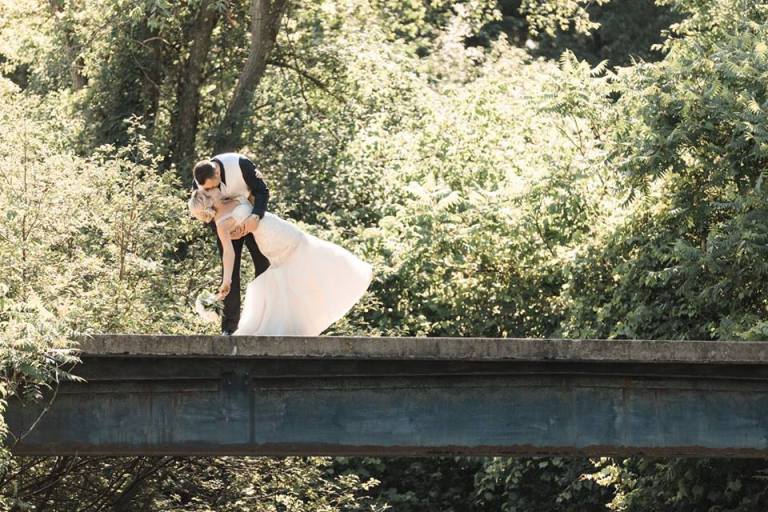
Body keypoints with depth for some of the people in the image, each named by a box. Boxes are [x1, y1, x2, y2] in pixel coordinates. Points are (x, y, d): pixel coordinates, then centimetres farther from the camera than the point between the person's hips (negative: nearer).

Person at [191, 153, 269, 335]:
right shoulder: (199, 184, -23)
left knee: (263, 265, 0)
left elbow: (262, 191, -25)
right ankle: (229, 327, -3)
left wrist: (255, 217, -42)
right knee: (230, 271, -4)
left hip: (252, 218, -1)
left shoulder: (240, 164, -32)